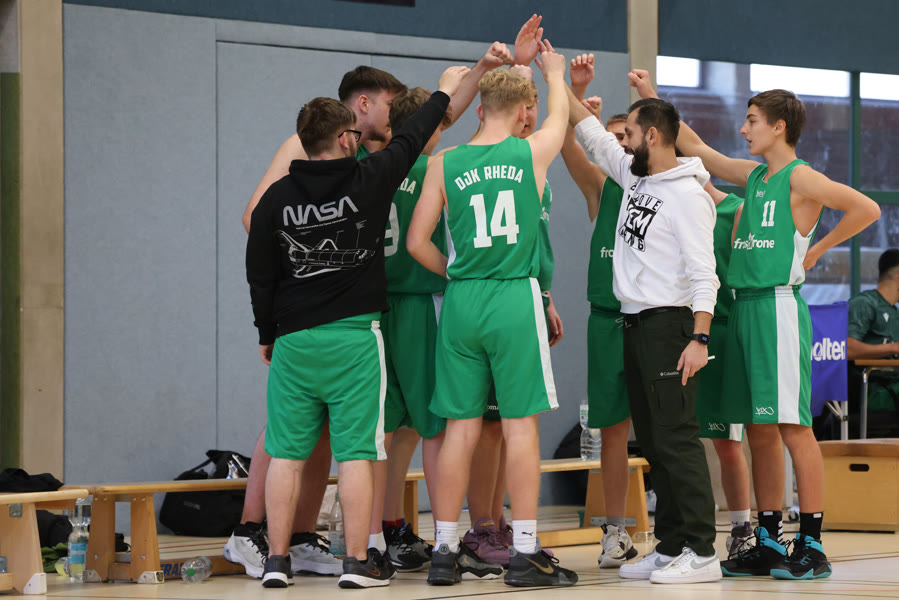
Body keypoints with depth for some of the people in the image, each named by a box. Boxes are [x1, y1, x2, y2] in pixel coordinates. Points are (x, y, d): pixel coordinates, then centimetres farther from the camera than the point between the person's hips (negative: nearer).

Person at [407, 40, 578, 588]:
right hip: (515, 298, -2)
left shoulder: (446, 164, 3)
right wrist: (554, 73, 42)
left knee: (462, 429, 7)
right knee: (521, 424, 0)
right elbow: (560, 115, 23)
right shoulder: (533, 152, 1)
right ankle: (525, 552, 0)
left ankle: (445, 550, 9)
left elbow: (418, 242, 4)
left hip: (462, 302, 3)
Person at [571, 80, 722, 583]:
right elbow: (593, 134, 24)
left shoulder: (688, 194, -13)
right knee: (653, 442, 10)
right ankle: (671, 547, 14)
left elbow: (703, 272, -18)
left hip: (669, 324, -9)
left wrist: (700, 338, -24)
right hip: (636, 324, 9)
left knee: (676, 438, -11)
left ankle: (701, 553, -12)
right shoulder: (637, 178, 13)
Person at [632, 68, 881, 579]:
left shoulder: (801, 178, -6)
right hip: (744, 306, 8)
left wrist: (817, 249, -6)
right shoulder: (753, 175, 16)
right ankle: (769, 542, 13)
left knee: (792, 426, -9)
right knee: (760, 431, 9)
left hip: (778, 304, -8)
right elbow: (696, 148, 26)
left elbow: (867, 209, -14)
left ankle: (812, 547, -8)